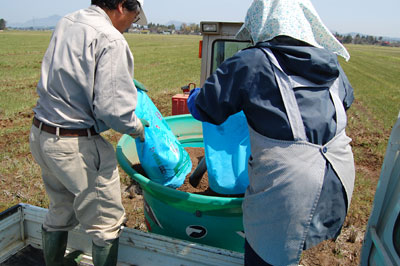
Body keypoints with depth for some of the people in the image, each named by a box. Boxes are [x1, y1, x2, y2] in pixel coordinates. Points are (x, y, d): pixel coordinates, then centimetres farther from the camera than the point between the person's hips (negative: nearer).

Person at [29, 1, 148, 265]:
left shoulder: (66, 23, 9)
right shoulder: (111, 39, -17)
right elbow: (111, 109, -23)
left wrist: (126, 81, 20)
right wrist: (137, 127, -4)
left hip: (40, 133, 9)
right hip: (75, 145, -9)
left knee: (60, 213, 25)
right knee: (107, 223, 8)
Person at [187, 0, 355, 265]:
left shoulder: (252, 63, -9)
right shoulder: (332, 64, 8)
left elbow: (203, 108, -3)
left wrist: (196, 94, 20)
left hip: (287, 187, -5)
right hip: (340, 183, 6)